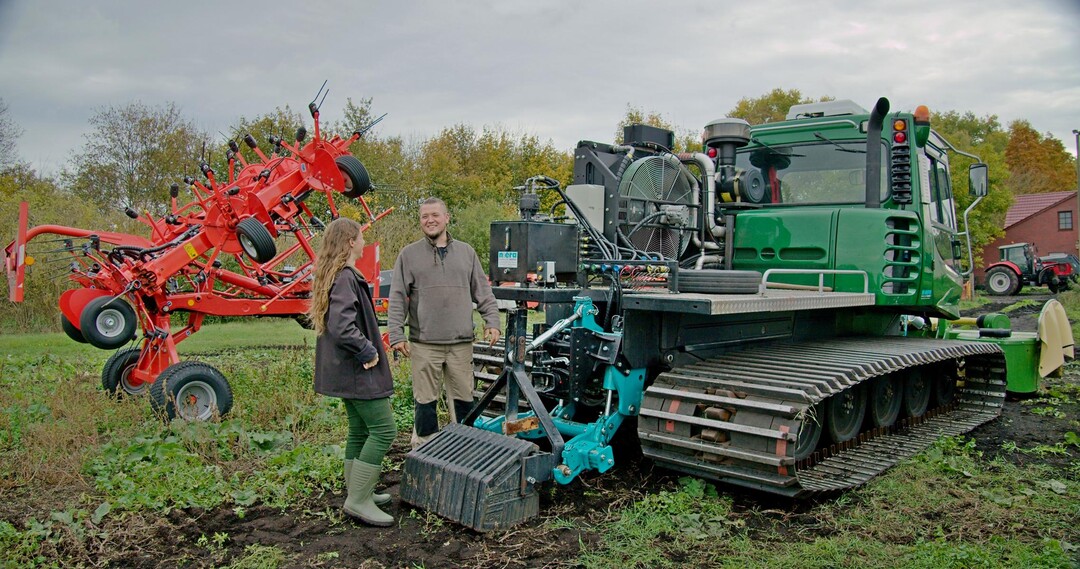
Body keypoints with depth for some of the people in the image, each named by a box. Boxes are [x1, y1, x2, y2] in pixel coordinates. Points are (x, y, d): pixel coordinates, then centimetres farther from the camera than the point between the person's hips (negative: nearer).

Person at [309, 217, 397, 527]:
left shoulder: (333, 276, 12)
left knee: (359, 431, 17)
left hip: (347, 370, 10)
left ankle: (358, 494, 27)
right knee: (384, 430, -5)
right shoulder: (345, 278, -20)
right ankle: (358, 500, -1)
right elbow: (343, 328, -30)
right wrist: (368, 352, -18)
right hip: (359, 372, -10)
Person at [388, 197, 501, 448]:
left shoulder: (466, 252, 11)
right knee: (425, 401, 5)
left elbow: (483, 291, 13)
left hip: (461, 342, 2)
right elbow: (397, 298, 3)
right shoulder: (409, 254, 5)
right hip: (424, 344, -2)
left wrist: (492, 321, 3)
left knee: (463, 399, 9)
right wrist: (396, 334, -5)